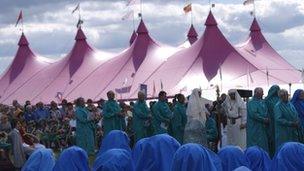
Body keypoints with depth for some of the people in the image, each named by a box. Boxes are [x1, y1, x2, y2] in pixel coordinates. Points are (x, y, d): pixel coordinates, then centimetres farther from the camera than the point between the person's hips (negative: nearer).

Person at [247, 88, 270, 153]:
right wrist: (264, 119, -16)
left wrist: (267, 119, -1)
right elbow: (253, 114, -20)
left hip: (263, 128, 8)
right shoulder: (252, 103, -10)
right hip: (255, 129, -8)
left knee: (263, 145, 8)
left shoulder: (263, 102, 14)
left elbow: (266, 113, 19)